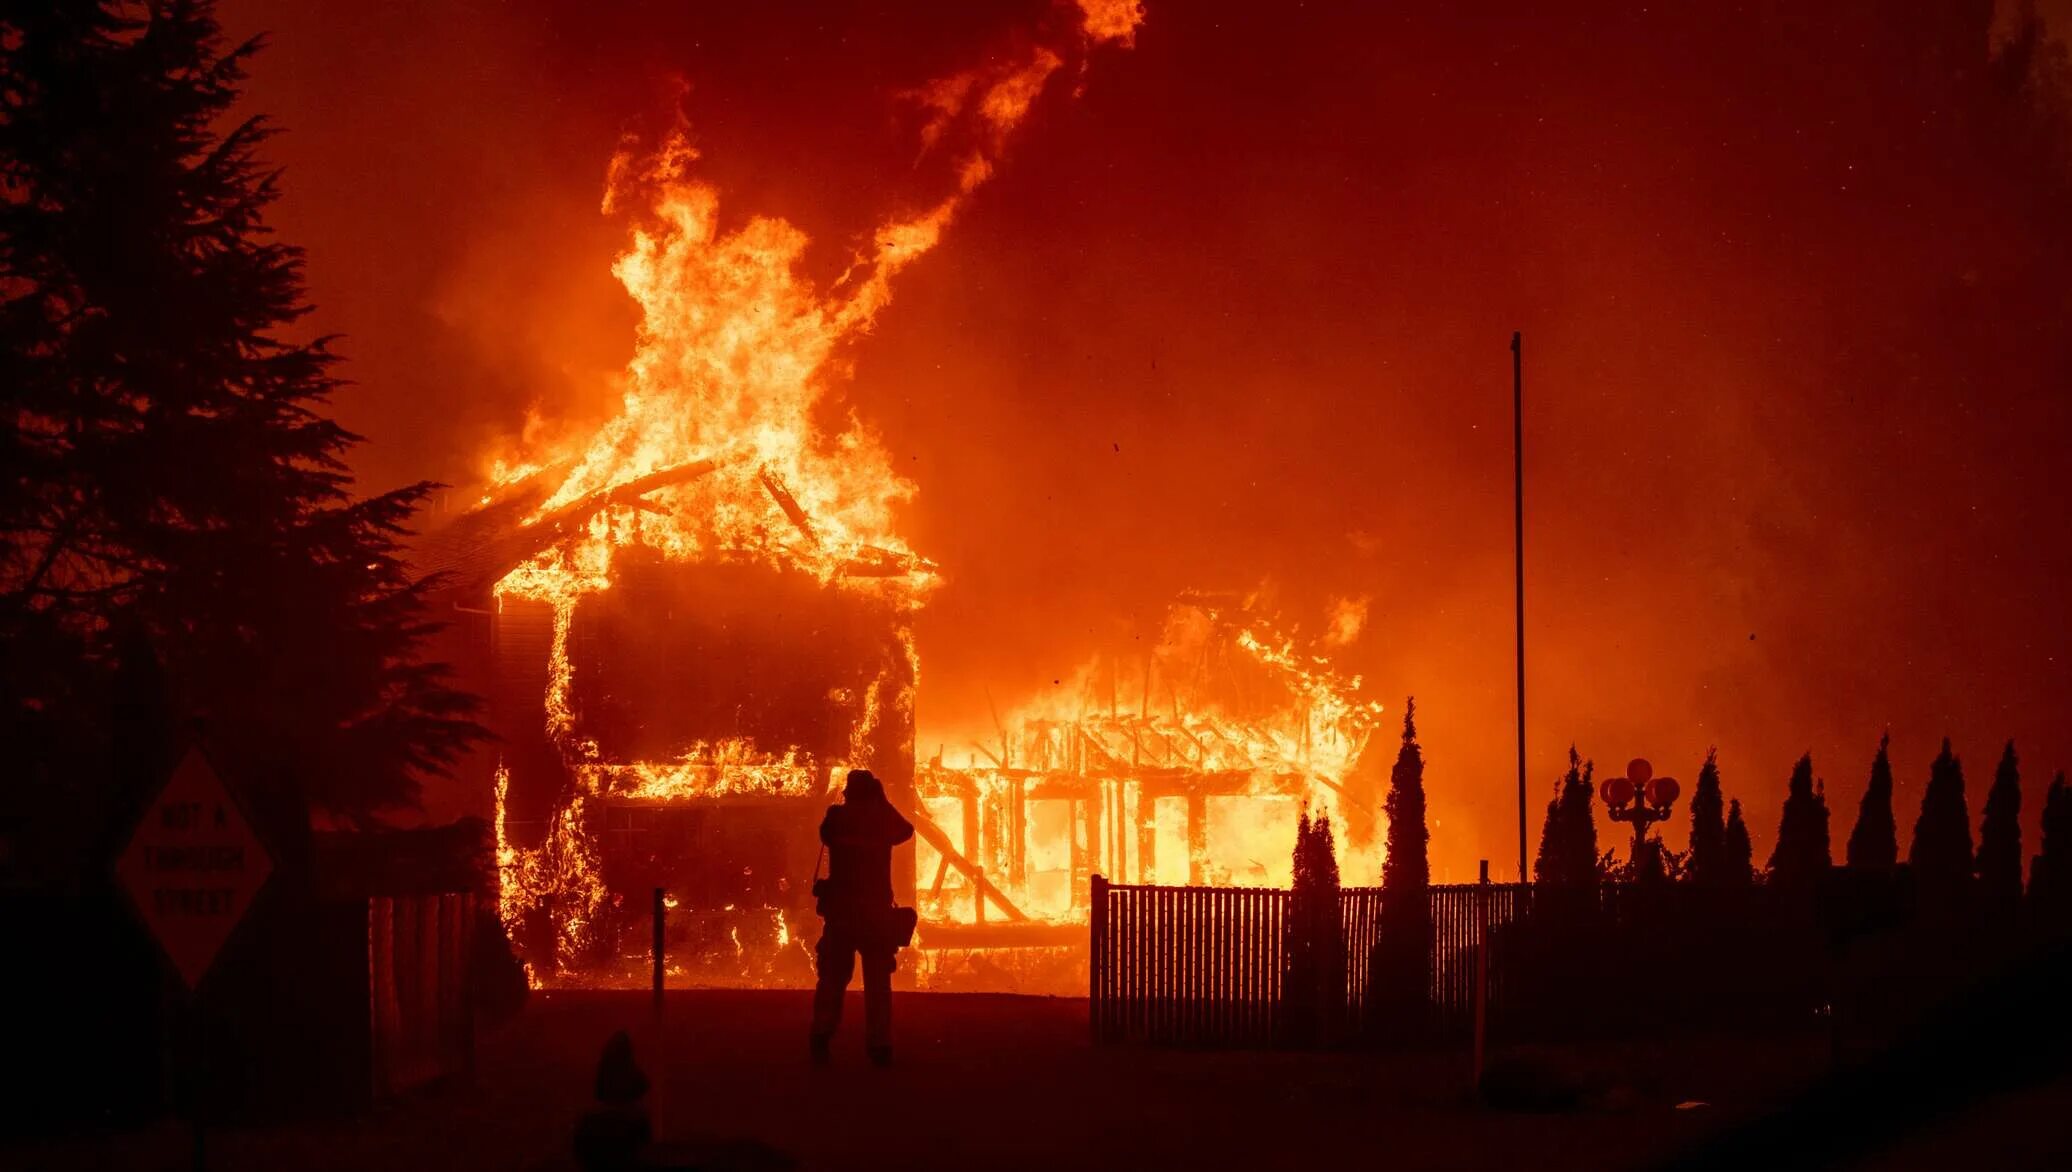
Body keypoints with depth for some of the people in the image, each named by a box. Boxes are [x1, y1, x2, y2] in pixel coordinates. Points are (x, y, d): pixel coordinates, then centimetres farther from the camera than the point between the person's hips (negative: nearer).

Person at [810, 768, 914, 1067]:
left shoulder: (836, 817, -3)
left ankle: (822, 1036, -1)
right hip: (876, 909, 0)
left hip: (840, 908, 0)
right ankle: (879, 1045, 0)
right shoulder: (882, 818, -2)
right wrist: (883, 802, 22)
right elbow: (906, 830, 20)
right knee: (878, 980, 5)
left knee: (833, 976, 9)